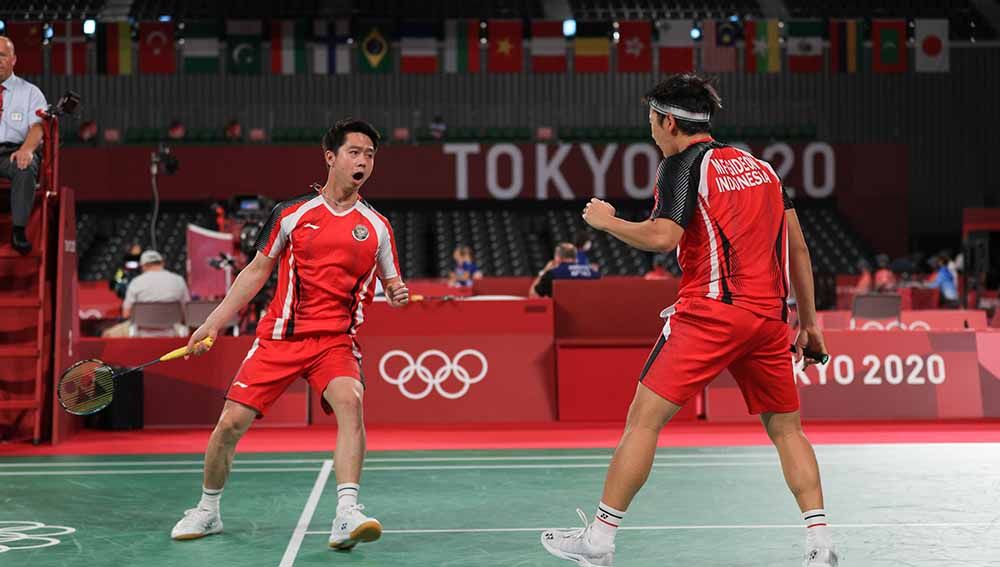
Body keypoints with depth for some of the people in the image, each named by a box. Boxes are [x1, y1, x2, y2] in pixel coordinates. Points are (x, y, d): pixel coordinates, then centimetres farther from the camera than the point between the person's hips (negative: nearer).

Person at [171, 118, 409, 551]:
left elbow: (392, 284, 15)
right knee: (231, 422, -5)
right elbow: (257, 270, 11)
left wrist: (397, 293, -10)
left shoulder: (377, 227, 6)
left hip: (336, 340, 0)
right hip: (280, 336, 0)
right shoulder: (292, 214, 3)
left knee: (349, 401, -31)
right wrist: (214, 322, 7)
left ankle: (347, 516, -36)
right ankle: (207, 511, 22)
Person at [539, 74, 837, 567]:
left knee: (644, 418, -2)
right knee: (785, 427, 16)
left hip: (709, 310, -6)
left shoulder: (683, 164, -1)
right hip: (769, 317, 6)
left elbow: (662, 236, -17)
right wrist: (809, 321, 22)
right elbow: (798, 249, 19)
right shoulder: (760, 165, 19)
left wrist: (607, 221, 0)